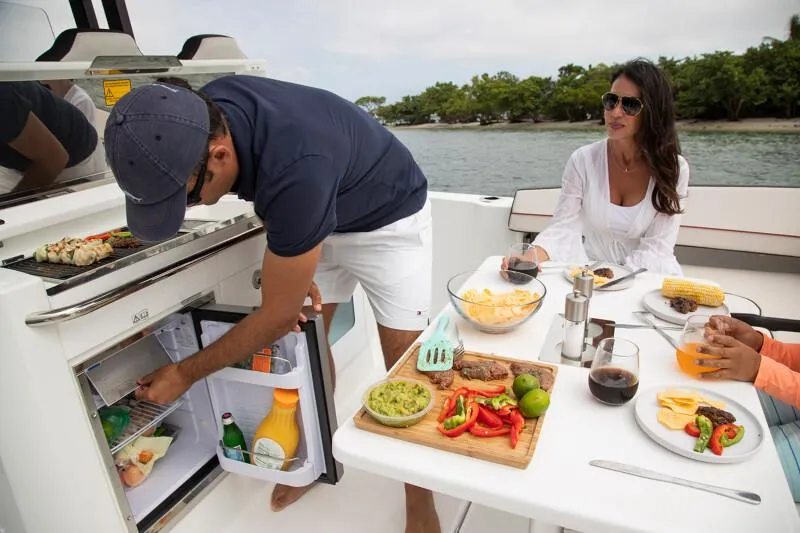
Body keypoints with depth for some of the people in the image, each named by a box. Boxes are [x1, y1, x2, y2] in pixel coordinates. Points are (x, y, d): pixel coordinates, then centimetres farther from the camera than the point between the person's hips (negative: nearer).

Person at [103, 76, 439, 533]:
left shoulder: (296, 173, -42)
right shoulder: (203, 112, -19)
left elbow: (278, 315, -28)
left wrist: (186, 373, -14)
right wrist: (290, 263, -9)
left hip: (388, 217, -6)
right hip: (320, 219, 7)